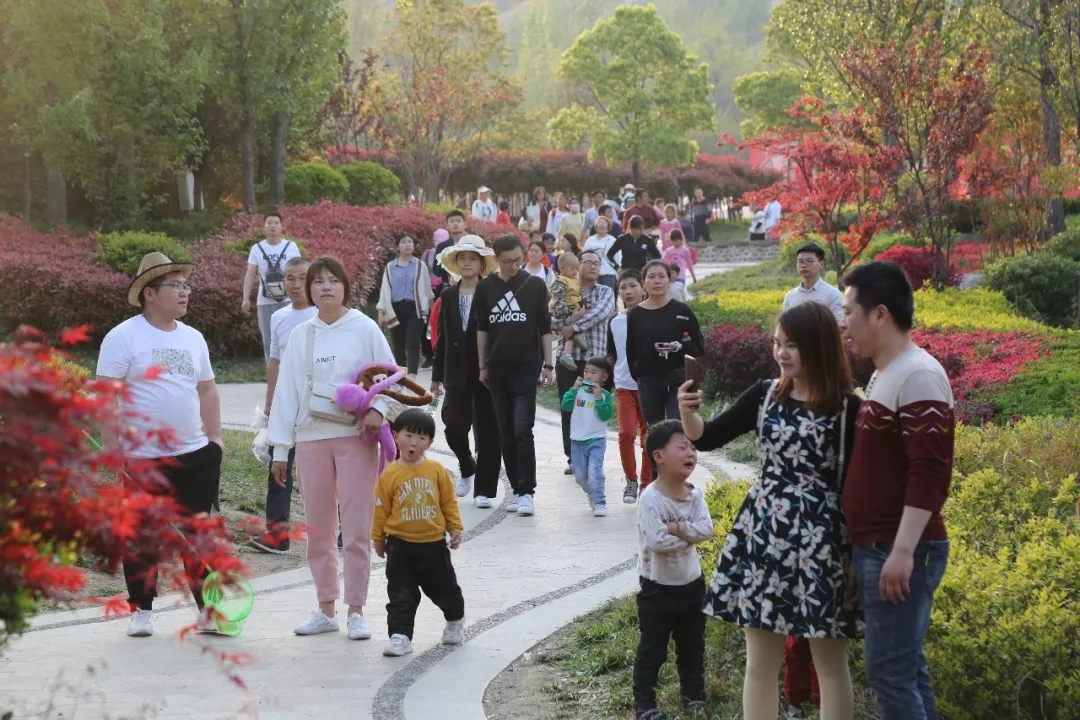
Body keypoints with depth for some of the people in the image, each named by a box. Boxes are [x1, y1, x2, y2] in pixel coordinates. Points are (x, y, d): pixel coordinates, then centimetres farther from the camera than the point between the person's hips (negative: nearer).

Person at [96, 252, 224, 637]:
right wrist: (112, 446, -15)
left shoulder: (193, 338, 11)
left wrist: (215, 436, 11)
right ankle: (141, 611, 17)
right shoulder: (123, 337, -8)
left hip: (195, 454, 5)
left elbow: (207, 389, 19)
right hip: (143, 458, -5)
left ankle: (208, 608, 12)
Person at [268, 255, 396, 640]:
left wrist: (378, 409, -17)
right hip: (311, 438, 3)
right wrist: (280, 447, 7)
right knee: (318, 529, 8)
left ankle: (356, 610, 6)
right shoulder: (301, 335, 8)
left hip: (356, 436, -3)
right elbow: (286, 391, 9)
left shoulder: (365, 329, -1)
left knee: (356, 528, -3)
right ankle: (326, 609, 18)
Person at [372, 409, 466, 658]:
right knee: (401, 594, -1)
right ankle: (400, 636, 2)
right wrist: (378, 539, 4)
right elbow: (381, 509, -1)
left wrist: (455, 528, 1)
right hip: (401, 545, -1)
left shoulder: (436, 470, -4)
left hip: (433, 543, 1)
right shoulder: (390, 474, -8)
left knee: (444, 588, 17)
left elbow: (449, 502, 3)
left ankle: (455, 621, 41)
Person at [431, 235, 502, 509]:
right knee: (455, 426, -6)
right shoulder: (449, 296, 9)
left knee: (487, 432, 2)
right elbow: (442, 338, 12)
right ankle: (467, 469, 23)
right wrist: (437, 375, 12)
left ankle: (484, 489, 9)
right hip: (457, 375, 3)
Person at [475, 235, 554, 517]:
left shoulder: (535, 286, 0)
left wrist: (548, 365, 0)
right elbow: (482, 329, 10)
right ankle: (517, 489, 14)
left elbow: (545, 328, 4)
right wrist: (482, 366, 8)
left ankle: (527, 492, -10)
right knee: (505, 434, 6)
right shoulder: (485, 288, 4)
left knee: (523, 430, -12)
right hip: (497, 369, 3)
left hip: (526, 368, -3)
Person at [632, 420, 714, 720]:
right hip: (658, 588, -6)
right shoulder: (651, 498, -22)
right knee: (652, 649, 3)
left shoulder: (695, 494, -3)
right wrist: (690, 534, -19)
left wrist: (676, 528, -25)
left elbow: (706, 529, -13)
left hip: (691, 584, 6)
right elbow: (656, 541, -29)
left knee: (693, 645, 19)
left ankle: (693, 693, 36)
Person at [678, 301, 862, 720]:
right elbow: (708, 438, 7)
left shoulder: (847, 409, -9)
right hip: (763, 533, 5)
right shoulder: (765, 395, 4)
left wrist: (858, 556, -8)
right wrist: (688, 412, -15)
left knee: (830, 663, 6)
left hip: (821, 540, -4)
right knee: (760, 661, 10)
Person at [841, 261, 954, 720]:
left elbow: (929, 471, -22)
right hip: (877, 548, 10)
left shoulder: (918, 374, -15)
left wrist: (903, 551, -26)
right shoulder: (883, 374, 16)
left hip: (902, 553, -10)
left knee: (889, 671, -9)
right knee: (906, 669, 12)